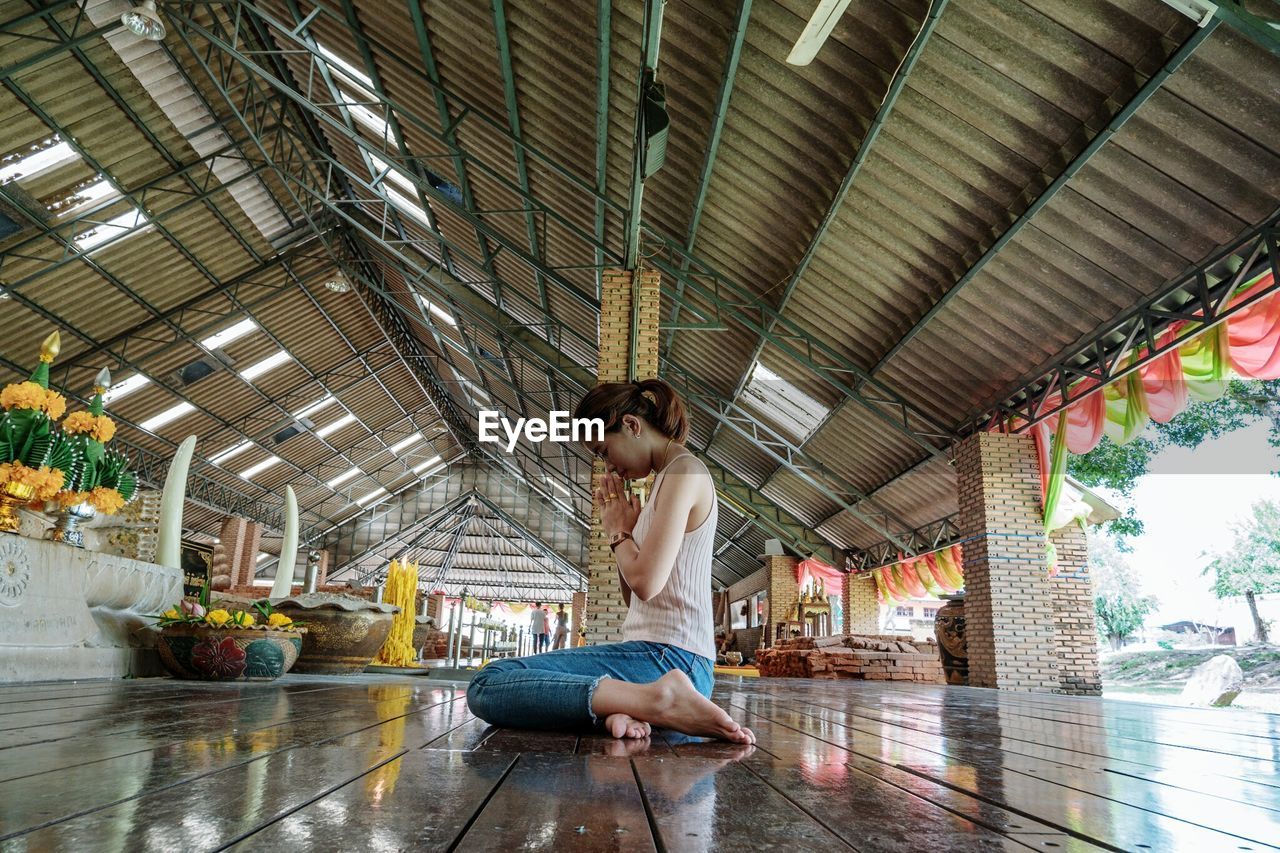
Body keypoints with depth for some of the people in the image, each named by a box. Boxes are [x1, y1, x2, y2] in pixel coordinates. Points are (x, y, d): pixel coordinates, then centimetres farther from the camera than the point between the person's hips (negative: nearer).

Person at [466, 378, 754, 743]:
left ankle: (659, 699, -27)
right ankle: (614, 706, -4)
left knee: (487, 686, -21)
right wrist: (620, 528, 11)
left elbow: (645, 583, -17)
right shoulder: (670, 479, 22)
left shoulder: (685, 471, -7)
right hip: (661, 655, 11)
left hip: (671, 657, -11)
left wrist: (618, 531, 1)